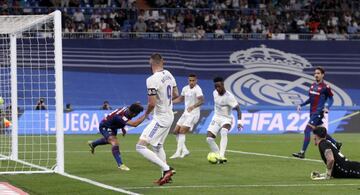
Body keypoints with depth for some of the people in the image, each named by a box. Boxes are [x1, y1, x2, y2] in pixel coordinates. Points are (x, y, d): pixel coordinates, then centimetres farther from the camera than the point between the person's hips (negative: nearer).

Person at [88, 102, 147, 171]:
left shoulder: (127, 110, -18)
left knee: (109, 140, 34)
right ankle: (120, 164, -22)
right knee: (115, 142, -28)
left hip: (112, 126, 9)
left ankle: (92, 143, 62)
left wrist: (122, 128, 2)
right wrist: (144, 116, -52)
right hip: (105, 127, -9)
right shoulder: (120, 116, -44)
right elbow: (134, 124, -55)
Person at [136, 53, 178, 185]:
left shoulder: (152, 80, -22)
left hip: (160, 119, -9)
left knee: (140, 146, -12)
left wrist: (146, 114, -4)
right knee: (158, 146, 26)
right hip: (169, 116, 9)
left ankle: (167, 169, -15)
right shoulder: (168, 74, 3)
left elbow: (152, 103, -25)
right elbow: (176, 95, 14)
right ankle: (165, 175, 31)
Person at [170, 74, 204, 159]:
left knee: (182, 131, -17)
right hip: (186, 113, 9)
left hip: (193, 114, -9)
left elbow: (201, 101, -31)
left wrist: (193, 106, -46)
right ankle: (184, 150, 12)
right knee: (176, 131, 6)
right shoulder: (185, 89, 7)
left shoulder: (197, 89, -17)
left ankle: (178, 152, -15)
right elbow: (181, 98, 24)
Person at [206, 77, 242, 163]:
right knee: (209, 138, -10)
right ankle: (218, 156, 5)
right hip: (216, 118, 6)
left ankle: (221, 156, -43)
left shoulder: (229, 97, -21)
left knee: (224, 132, -37)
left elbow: (237, 108, -24)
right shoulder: (215, 93, -1)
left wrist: (239, 121, -35)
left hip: (226, 119, -6)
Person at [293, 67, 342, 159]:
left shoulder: (325, 87, -9)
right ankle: (336, 144, 32)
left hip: (318, 112, -8)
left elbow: (331, 99, -2)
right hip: (312, 112, 8)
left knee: (307, 131, -13)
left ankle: (302, 152, -11)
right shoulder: (313, 85, 12)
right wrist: (301, 105, 12)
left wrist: (327, 107, -18)